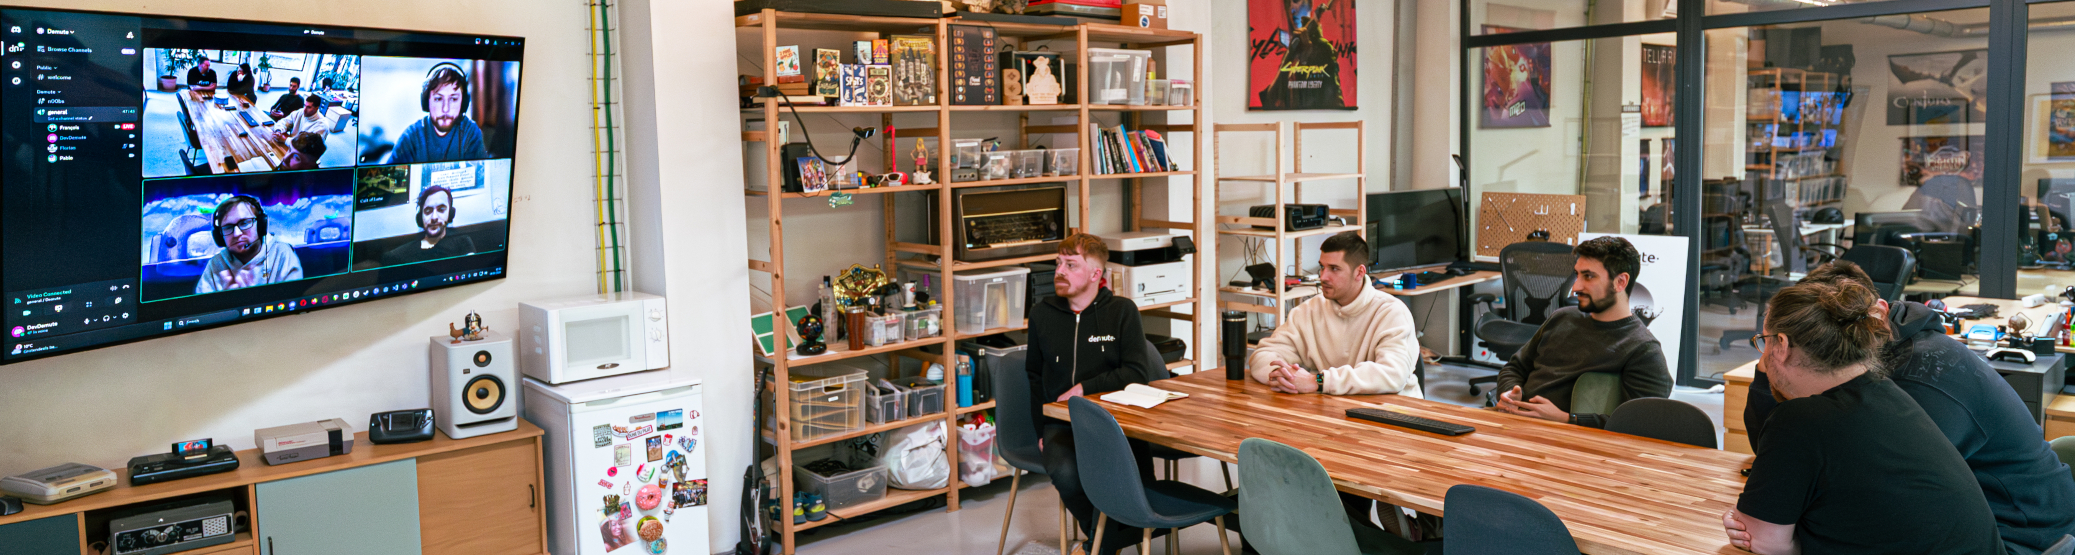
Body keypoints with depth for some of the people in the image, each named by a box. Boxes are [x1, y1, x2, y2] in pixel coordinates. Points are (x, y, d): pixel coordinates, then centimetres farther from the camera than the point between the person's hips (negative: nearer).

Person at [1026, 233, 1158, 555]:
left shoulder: (1122, 311, 5)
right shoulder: (1042, 315, 12)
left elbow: (1138, 373, -3)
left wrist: (1085, 388, -11)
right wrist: (1041, 430, 11)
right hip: (1061, 423, 2)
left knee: (1137, 478, -32)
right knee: (1066, 474, -32)